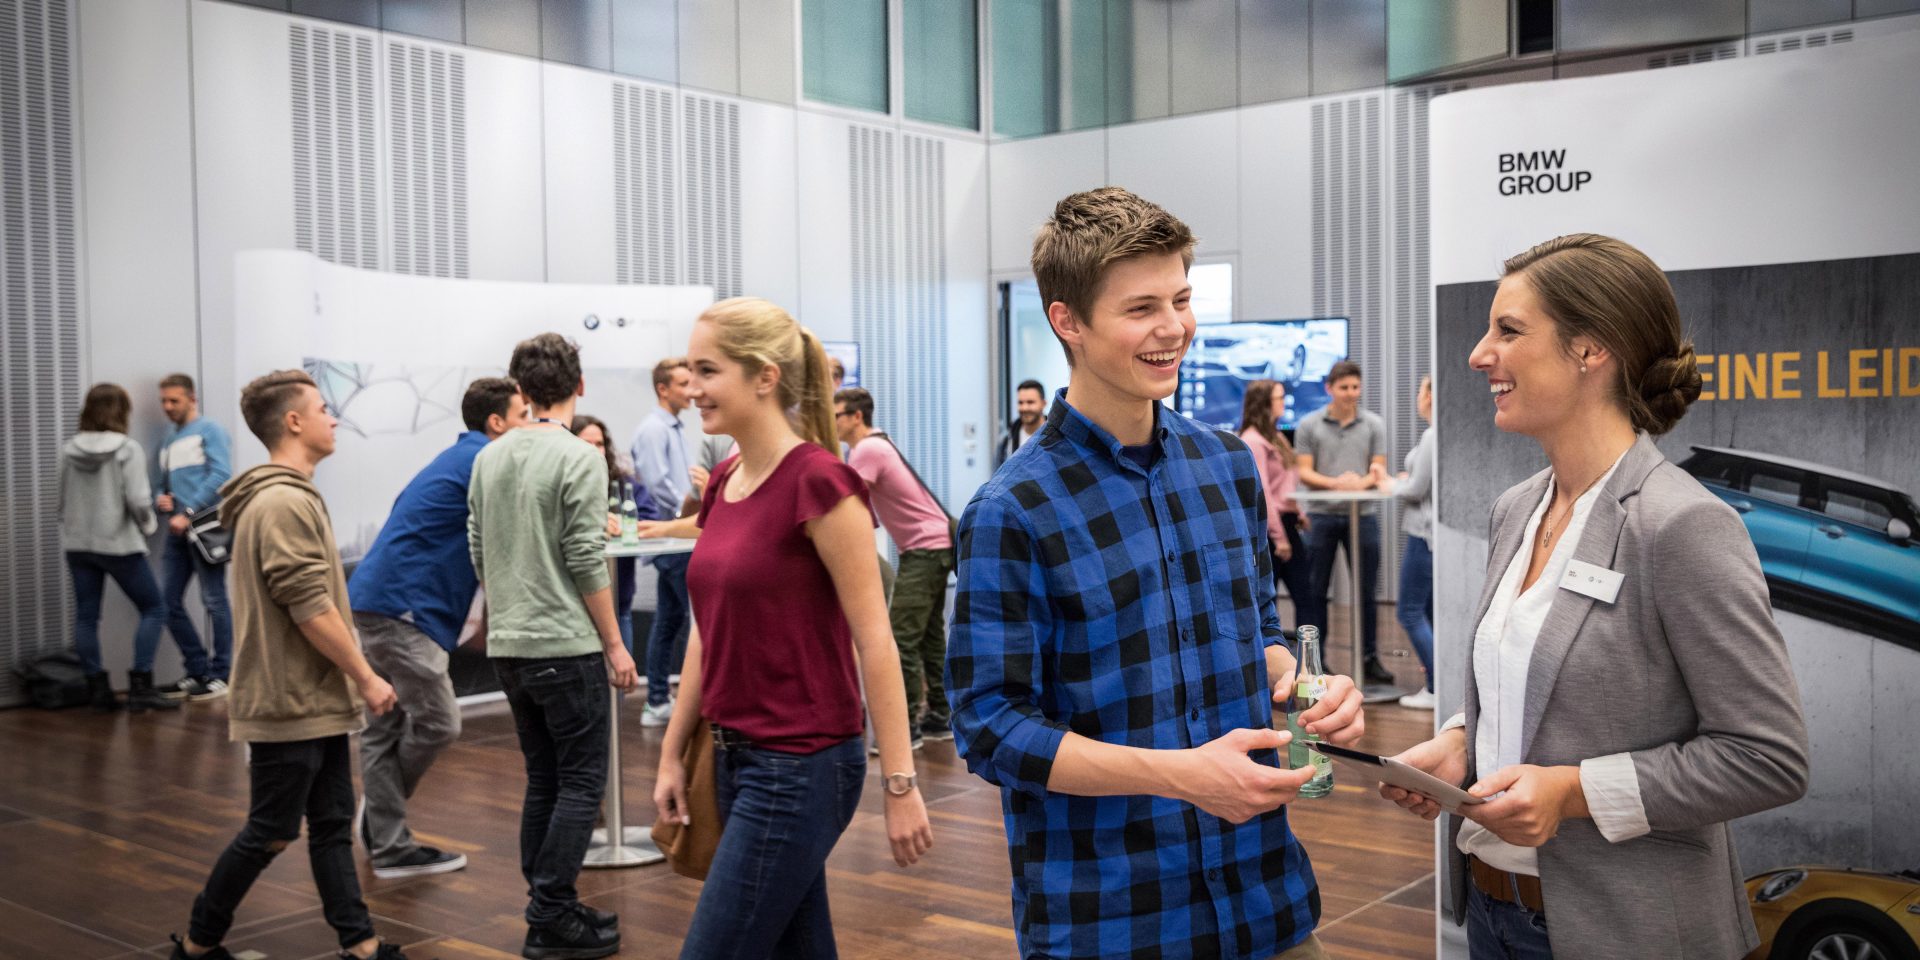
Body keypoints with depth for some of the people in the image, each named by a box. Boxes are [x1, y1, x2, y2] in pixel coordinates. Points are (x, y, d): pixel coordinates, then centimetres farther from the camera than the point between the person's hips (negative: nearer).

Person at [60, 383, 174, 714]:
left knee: (86, 617, 9)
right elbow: (138, 500, -17)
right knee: (154, 608, 6)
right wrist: (149, 525, 1)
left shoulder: (69, 451, 3)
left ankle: (98, 689, 13)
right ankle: (140, 687, 0)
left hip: (78, 545, 5)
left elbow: (63, 500, 6)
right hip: (119, 544, -5)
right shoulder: (127, 449, -11)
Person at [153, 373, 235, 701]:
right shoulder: (168, 444, 22)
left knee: (214, 602, -5)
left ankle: (222, 675, 1)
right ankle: (199, 672, 14)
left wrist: (188, 513, -16)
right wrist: (160, 499, 1)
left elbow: (221, 475, -12)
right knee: (170, 603, 5)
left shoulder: (210, 431, 0)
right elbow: (160, 484, 26)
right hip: (178, 530, 8)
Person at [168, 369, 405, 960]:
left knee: (333, 824, 10)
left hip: (316, 699, 10)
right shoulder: (284, 503, -18)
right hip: (292, 703, -10)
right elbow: (311, 609, -22)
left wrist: (350, 681, 19)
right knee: (272, 832, 1)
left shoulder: (292, 499, 15)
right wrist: (366, 678, -15)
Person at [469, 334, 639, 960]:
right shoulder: (579, 458, -12)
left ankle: (546, 908, 19)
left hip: (508, 647, 7)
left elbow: (479, 554, 14)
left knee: (543, 780, 15)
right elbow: (586, 562, -13)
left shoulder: (489, 458, 8)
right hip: (566, 645, -7)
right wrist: (614, 644, -6)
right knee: (580, 783, 1)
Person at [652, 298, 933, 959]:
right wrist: (671, 754, 16)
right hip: (738, 756, 8)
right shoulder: (723, 482, 8)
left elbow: (874, 639, -16)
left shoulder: (818, 480, -16)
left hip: (802, 766, -8)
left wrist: (900, 783, -16)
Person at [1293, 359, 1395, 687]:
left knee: (1366, 592, 6)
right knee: (1314, 591, 3)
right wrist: (1335, 483, -17)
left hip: (1363, 515, 1)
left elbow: (1379, 469, 4)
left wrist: (1364, 482, -18)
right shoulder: (1309, 425, 3)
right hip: (1321, 515, -1)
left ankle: (1370, 660, 15)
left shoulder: (1374, 424, 6)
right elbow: (1304, 472, -1)